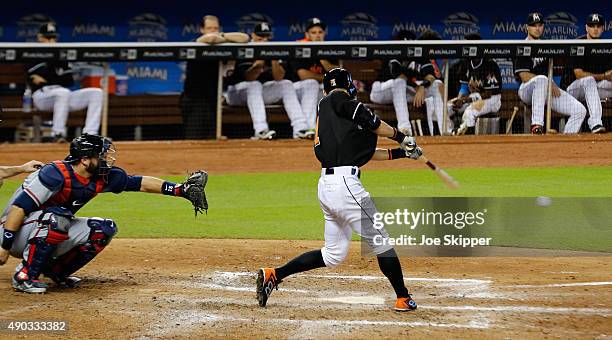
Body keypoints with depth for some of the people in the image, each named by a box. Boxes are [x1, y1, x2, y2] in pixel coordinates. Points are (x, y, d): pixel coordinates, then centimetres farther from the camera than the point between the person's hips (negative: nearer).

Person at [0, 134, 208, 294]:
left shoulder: (101, 177, -6)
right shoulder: (57, 174, -29)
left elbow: (140, 183, 3)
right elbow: (19, 207, -30)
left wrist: (182, 190, -4)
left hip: (49, 235, 8)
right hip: (17, 233, -8)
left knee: (104, 229, -3)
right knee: (58, 215, -37)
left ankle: (56, 271, 6)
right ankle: (24, 276, -26)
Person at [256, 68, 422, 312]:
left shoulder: (325, 108, 22)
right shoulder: (338, 100, -1)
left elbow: (365, 152, 23)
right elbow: (373, 123, -7)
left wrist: (400, 153, 21)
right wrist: (401, 138, 9)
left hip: (326, 186, 9)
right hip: (344, 183, -9)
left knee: (334, 253, 15)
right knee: (380, 240, 1)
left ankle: (272, 275, 14)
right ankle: (403, 299, 8)